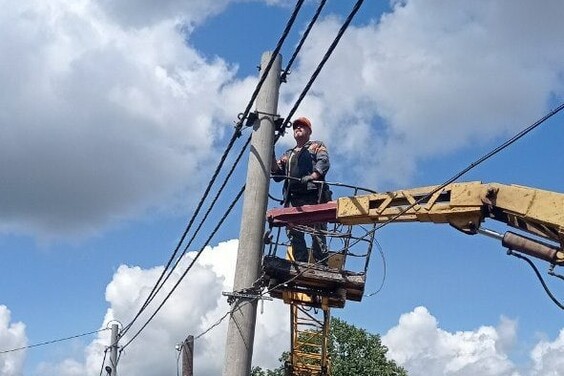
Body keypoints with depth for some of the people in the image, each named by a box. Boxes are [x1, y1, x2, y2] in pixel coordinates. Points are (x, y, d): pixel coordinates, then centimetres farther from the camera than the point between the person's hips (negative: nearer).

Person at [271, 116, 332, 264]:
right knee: (294, 233, -8)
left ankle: (321, 265, -16)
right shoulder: (288, 154, 33)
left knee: (317, 231, -13)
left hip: (313, 196, -4)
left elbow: (324, 162, 0)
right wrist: (271, 157, 8)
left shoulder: (317, 146, 20)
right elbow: (277, 175, 23)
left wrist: (312, 177, -18)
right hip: (293, 198, 5)